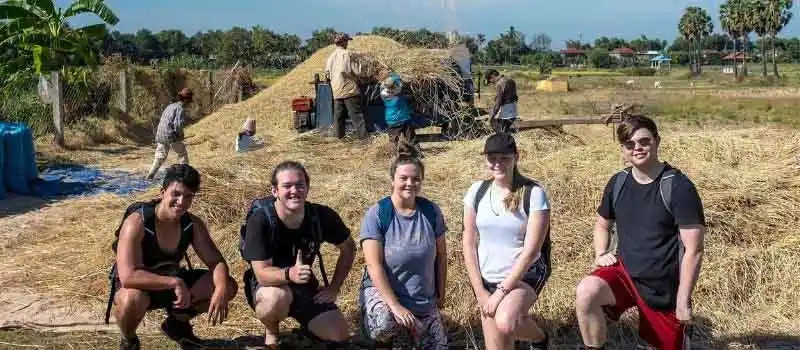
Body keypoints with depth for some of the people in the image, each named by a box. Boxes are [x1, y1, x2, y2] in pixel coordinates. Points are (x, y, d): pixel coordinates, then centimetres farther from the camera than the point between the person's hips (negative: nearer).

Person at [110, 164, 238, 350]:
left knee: (228, 286, -9)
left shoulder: (193, 224, -13)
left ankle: (177, 322, 16)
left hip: (171, 281, 5)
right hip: (139, 284, -5)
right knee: (133, 298, -42)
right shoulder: (137, 223, -30)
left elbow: (216, 261, -12)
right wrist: (175, 283, -42)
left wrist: (221, 289, -34)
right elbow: (128, 276, -39)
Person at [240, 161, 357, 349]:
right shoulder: (260, 220, -28)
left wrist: (334, 287, -5)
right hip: (267, 285, -3)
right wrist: (289, 274, -51)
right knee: (277, 297, -39)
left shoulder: (322, 215, -17)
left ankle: (300, 317, 22)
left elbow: (348, 248, 1)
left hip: (304, 285, 3)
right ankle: (271, 331, -2)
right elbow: (262, 273, -31)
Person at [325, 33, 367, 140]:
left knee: (338, 114, 12)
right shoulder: (347, 54, -12)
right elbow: (357, 71, -12)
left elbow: (327, 72, 13)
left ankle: (339, 134, 16)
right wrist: (359, 64, 8)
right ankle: (362, 134, -6)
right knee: (356, 114, -3)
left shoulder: (331, 57, 4)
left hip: (336, 91, 5)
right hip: (350, 90, -5)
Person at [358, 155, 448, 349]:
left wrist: (440, 295, 7)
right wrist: (395, 306, -26)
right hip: (382, 291, -4)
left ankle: (405, 332, 33)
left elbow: (441, 256, 5)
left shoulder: (431, 211, -5)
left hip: (424, 298, 4)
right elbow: (374, 265, -20)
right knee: (383, 326, -36)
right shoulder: (376, 214, -16)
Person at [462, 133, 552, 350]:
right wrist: (480, 291, -4)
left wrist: (501, 292, -17)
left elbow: (531, 250, -15)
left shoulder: (534, 194, -12)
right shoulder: (477, 191, -1)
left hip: (525, 276, -3)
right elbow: (469, 244, 2)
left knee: (505, 323, -29)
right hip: (487, 279, 4)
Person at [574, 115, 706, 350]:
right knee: (586, 292, -27)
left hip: (663, 286, -3)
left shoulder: (679, 187, -15)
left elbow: (693, 250, -13)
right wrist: (601, 254, 0)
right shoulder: (618, 183, 1)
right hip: (624, 271, 3)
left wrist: (683, 300, -13)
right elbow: (602, 224, 20)